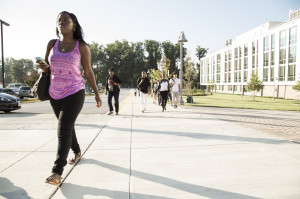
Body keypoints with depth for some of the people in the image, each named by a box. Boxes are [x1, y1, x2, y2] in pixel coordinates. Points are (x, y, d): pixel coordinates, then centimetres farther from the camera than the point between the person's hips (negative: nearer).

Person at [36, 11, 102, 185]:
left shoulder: (81, 46, -5)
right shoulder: (52, 44, 5)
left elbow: (88, 72, 1)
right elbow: (48, 68, 14)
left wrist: (97, 94, 4)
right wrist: (44, 67, -11)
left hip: (74, 93, -5)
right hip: (55, 94, 5)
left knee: (64, 129, -11)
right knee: (67, 126, 17)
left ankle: (58, 171, -4)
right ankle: (77, 152, 42)